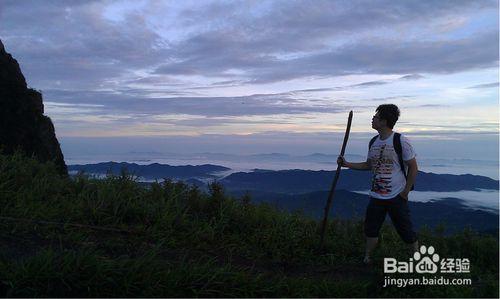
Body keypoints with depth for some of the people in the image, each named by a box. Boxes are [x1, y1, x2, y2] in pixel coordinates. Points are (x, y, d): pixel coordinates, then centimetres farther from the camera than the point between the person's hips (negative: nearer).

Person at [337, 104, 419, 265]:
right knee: (371, 230, 12)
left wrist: (405, 192, -9)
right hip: (376, 196, 6)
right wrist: (347, 164, 7)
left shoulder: (401, 141, -13)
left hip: (397, 197, -5)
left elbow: (413, 168, -8)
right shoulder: (373, 142, 5)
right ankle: (367, 258, 27)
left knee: (406, 232, 4)